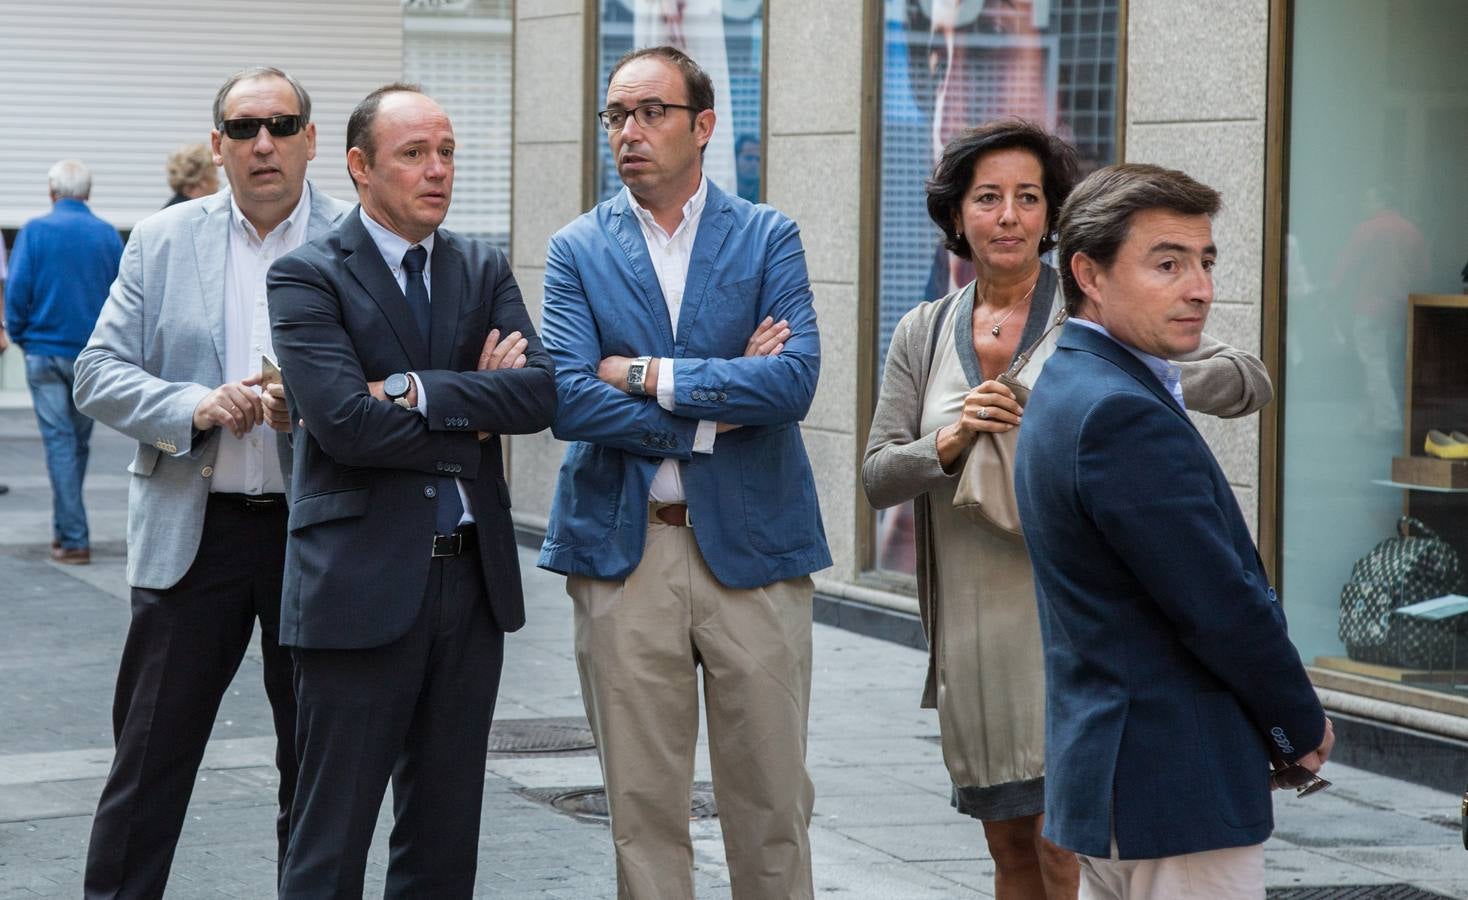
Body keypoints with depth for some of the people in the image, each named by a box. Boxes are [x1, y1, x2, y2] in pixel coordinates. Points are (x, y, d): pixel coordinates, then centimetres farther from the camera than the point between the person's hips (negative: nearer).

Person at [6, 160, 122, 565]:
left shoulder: (36, 231, -6)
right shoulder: (108, 235, 1)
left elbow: (17, 289, -9)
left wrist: (18, 334, 6)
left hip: (45, 352, -2)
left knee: (59, 441, -1)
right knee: (80, 442, 15)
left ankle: (74, 539, -7)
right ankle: (65, 528, 25)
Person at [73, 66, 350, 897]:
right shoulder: (162, 243, 5)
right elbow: (99, 372, 1)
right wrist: (193, 407, -16)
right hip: (191, 528, 1)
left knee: (318, 756, 10)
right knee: (150, 753, 3)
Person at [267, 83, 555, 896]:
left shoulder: (484, 270, 11)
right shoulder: (308, 277, -5)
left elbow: (540, 392, -4)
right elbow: (343, 422, -18)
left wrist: (417, 391, -14)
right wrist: (474, 418, -9)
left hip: (472, 577, 6)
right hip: (361, 584, -5)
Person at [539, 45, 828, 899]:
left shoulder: (768, 237, 3)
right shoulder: (578, 249, 4)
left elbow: (796, 380, -12)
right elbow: (569, 401, -9)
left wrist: (649, 374, -11)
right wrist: (718, 407, -11)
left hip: (751, 542, 0)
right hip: (625, 548, 1)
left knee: (773, 803, 5)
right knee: (644, 806, 6)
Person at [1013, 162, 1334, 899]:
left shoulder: (1072, 389, 13)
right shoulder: (1122, 413, -19)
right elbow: (1220, 607, -19)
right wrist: (1306, 727, -3)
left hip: (1108, 770, 10)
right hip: (1179, 784, -10)